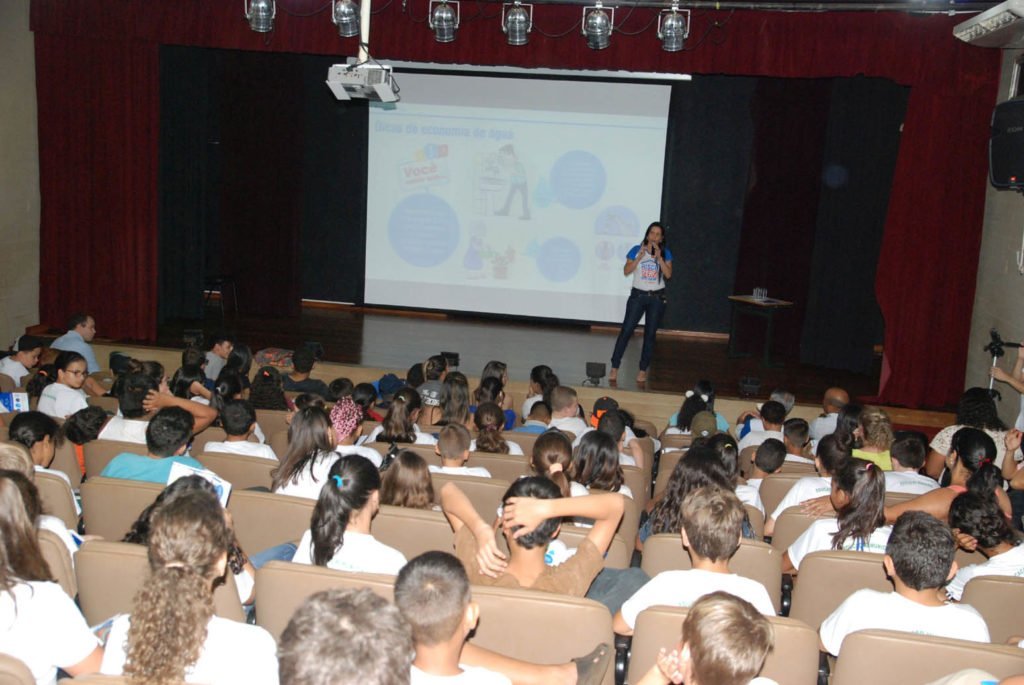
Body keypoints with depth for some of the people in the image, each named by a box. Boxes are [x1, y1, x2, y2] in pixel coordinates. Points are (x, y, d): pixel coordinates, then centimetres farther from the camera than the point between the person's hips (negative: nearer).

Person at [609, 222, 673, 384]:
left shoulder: (665, 253, 2)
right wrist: (640, 256, -18)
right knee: (626, 330, -6)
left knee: (650, 334, 4)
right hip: (638, 296, -1)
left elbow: (668, 274, -8)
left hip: (657, 298, 1)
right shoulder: (637, 250, -1)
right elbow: (626, 271, -9)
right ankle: (614, 368, -3)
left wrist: (659, 257, -16)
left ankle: (643, 370, 11)